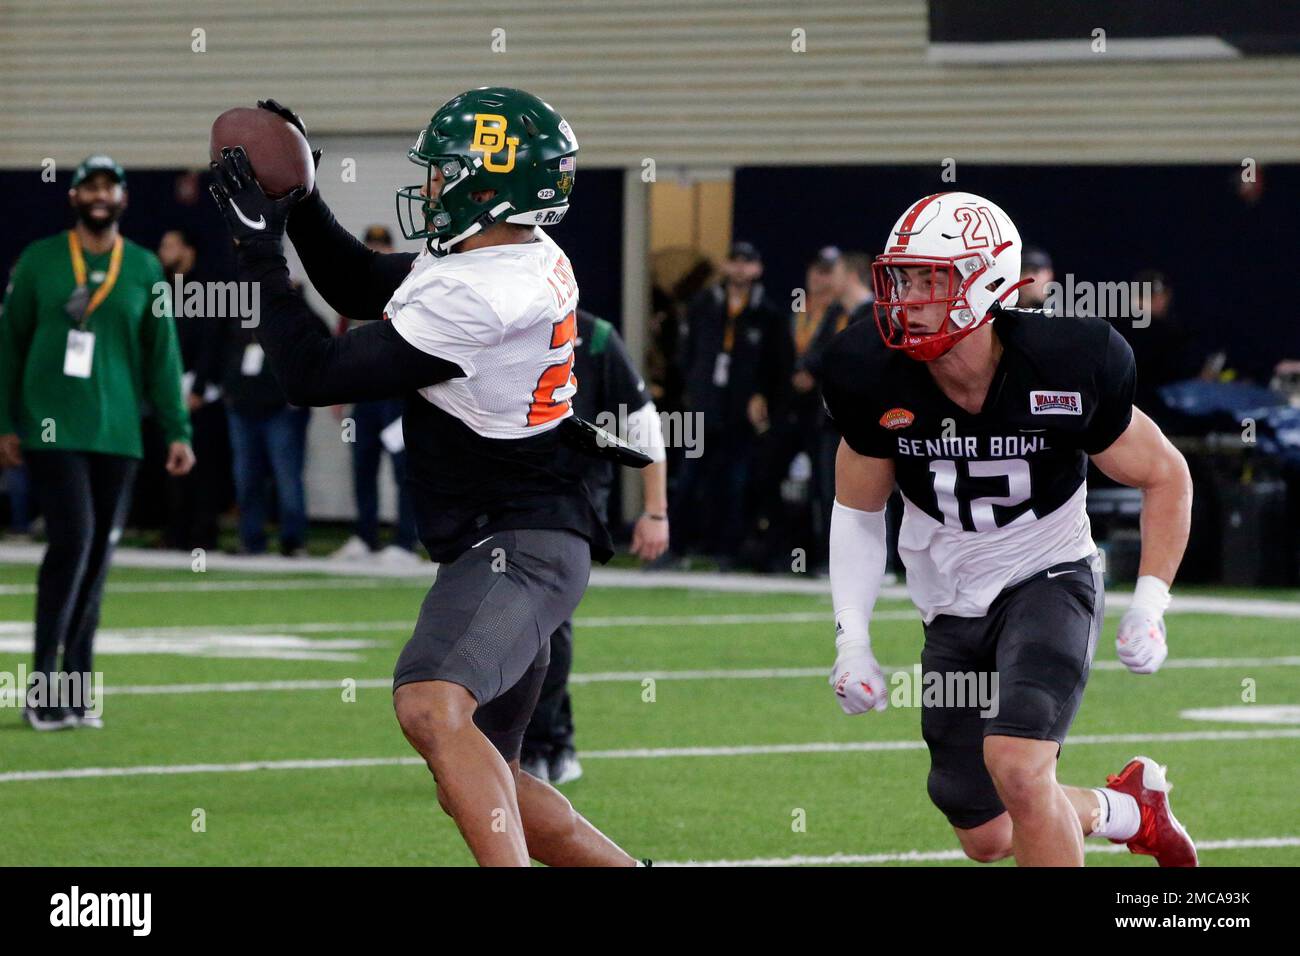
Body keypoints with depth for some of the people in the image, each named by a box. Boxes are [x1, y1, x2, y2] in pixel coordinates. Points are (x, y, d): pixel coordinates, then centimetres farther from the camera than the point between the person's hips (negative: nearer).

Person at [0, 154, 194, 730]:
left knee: (99, 554, 4)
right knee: (73, 540, -15)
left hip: (117, 435, 3)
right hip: (53, 432, -3)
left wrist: (177, 431, 3)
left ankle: (75, 689, 11)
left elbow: (163, 355, 9)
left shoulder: (145, 270, 8)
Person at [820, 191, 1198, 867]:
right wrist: (852, 639, -10)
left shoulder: (1065, 368, -22)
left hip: (1050, 578, -4)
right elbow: (858, 513, 1)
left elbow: (1165, 476, -6)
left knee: (1017, 768, -29)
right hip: (952, 604, 4)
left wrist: (1149, 608, -14)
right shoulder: (875, 381, -15)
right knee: (986, 839, 11)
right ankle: (1129, 809, 39)